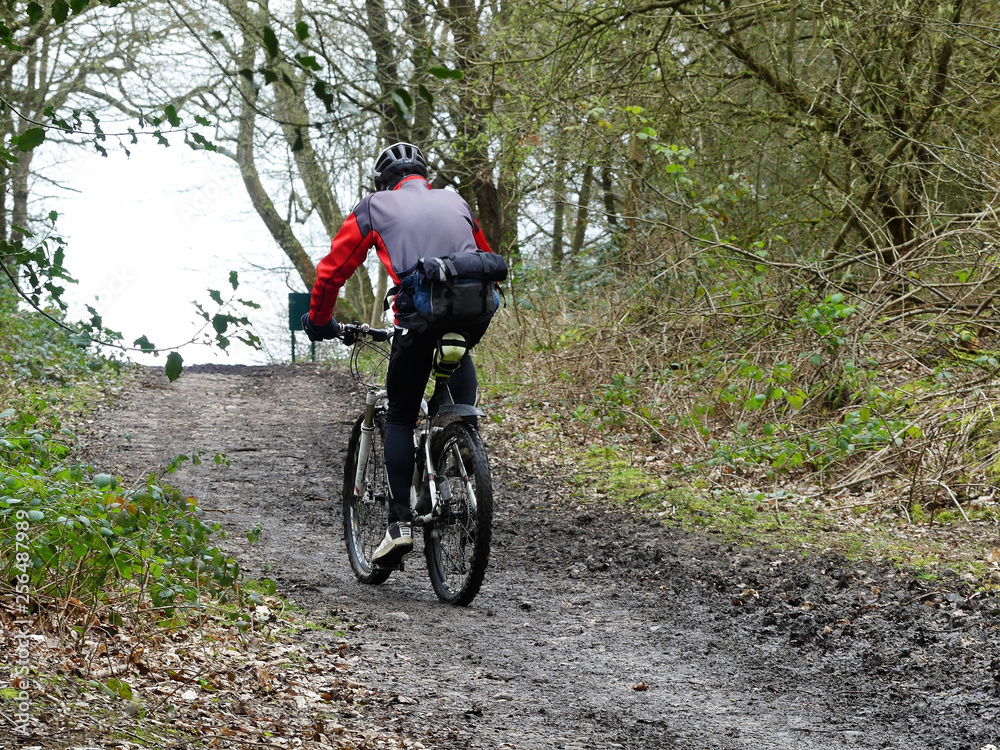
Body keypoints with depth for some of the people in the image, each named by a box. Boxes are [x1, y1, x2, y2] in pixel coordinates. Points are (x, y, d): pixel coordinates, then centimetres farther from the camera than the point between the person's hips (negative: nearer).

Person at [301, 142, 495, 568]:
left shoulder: (376, 207, 17)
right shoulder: (455, 202, 27)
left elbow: (333, 270, 18)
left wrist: (319, 320, 32)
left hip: (419, 320, -2)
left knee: (400, 418, 13)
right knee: (458, 354, 35)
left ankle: (400, 522, 2)